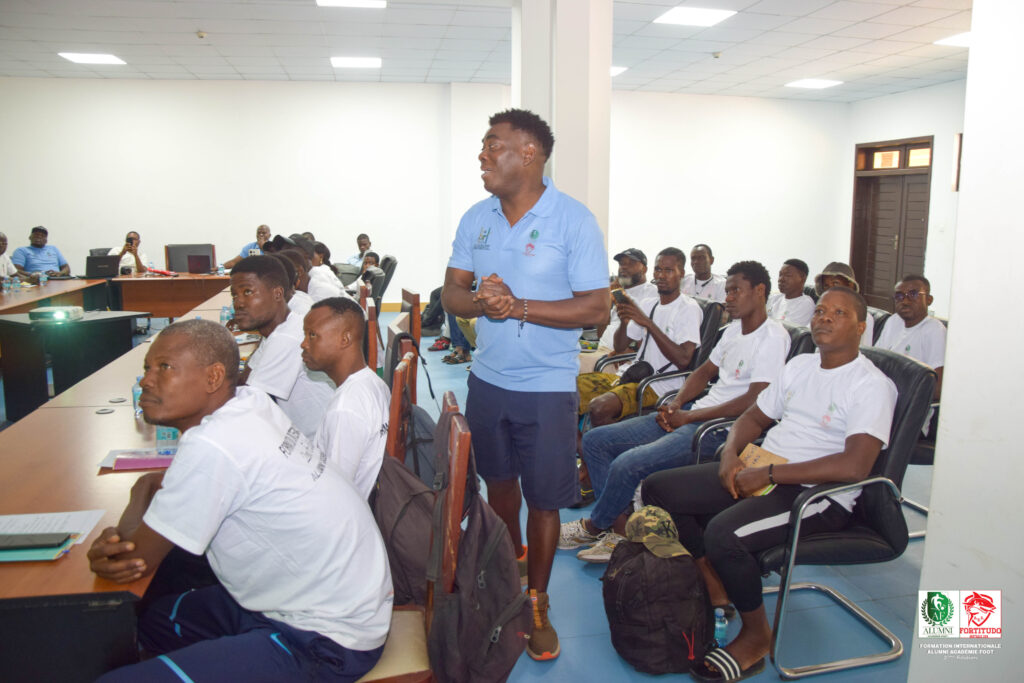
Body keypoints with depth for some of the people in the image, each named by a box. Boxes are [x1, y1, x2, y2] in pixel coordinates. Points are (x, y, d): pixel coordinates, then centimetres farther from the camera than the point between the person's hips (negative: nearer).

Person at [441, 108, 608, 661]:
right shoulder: (476, 218, 5)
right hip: (487, 380, 5)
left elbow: (596, 308, -15)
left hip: (547, 388, -5)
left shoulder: (573, 220, -12)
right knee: (499, 484, 19)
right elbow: (451, 292, 6)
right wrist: (480, 300, -18)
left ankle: (535, 603, 26)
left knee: (543, 499, 5)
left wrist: (519, 306, -23)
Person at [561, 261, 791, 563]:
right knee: (595, 440, 1)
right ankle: (620, 529, 0)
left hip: (722, 428, -10)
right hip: (692, 414, 10)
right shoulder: (734, 329, 17)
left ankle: (594, 527, 3)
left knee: (627, 464, -26)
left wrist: (688, 417, -15)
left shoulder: (772, 337, -11)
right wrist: (675, 404, 4)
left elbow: (755, 401, -19)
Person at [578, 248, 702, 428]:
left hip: (659, 385, -7)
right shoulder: (647, 305, 16)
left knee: (598, 407, -31)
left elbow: (683, 360, -19)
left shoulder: (689, 308, -6)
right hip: (630, 374, 7)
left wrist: (648, 323, -19)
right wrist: (624, 322, -5)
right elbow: (619, 348, 17)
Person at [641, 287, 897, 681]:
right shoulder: (800, 365, 15)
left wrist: (767, 475, -22)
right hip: (759, 474, 8)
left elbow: (854, 466, -24)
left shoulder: (870, 385, -10)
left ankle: (756, 636, -6)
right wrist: (731, 454, -1)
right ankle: (714, 587, 8)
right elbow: (755, 417, 22)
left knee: (723, 533, -34)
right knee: (657, 489, -2)